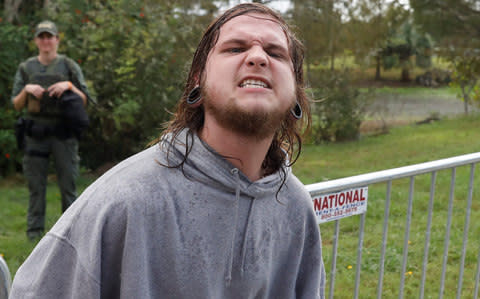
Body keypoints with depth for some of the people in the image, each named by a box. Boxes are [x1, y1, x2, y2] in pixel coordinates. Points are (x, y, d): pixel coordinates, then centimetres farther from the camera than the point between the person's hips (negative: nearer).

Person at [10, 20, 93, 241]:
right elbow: (16, 105, 11)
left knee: (68, 182, 1)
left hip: (63, 132, -1)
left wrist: (69, 86, -11)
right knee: (35, 184, 4)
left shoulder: (69, 66, 7)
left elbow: (85, 100, 5)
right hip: (35, 132, 1)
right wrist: (27, 90, -7)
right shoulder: (26, 68, 11)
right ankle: (34, 230, 12)